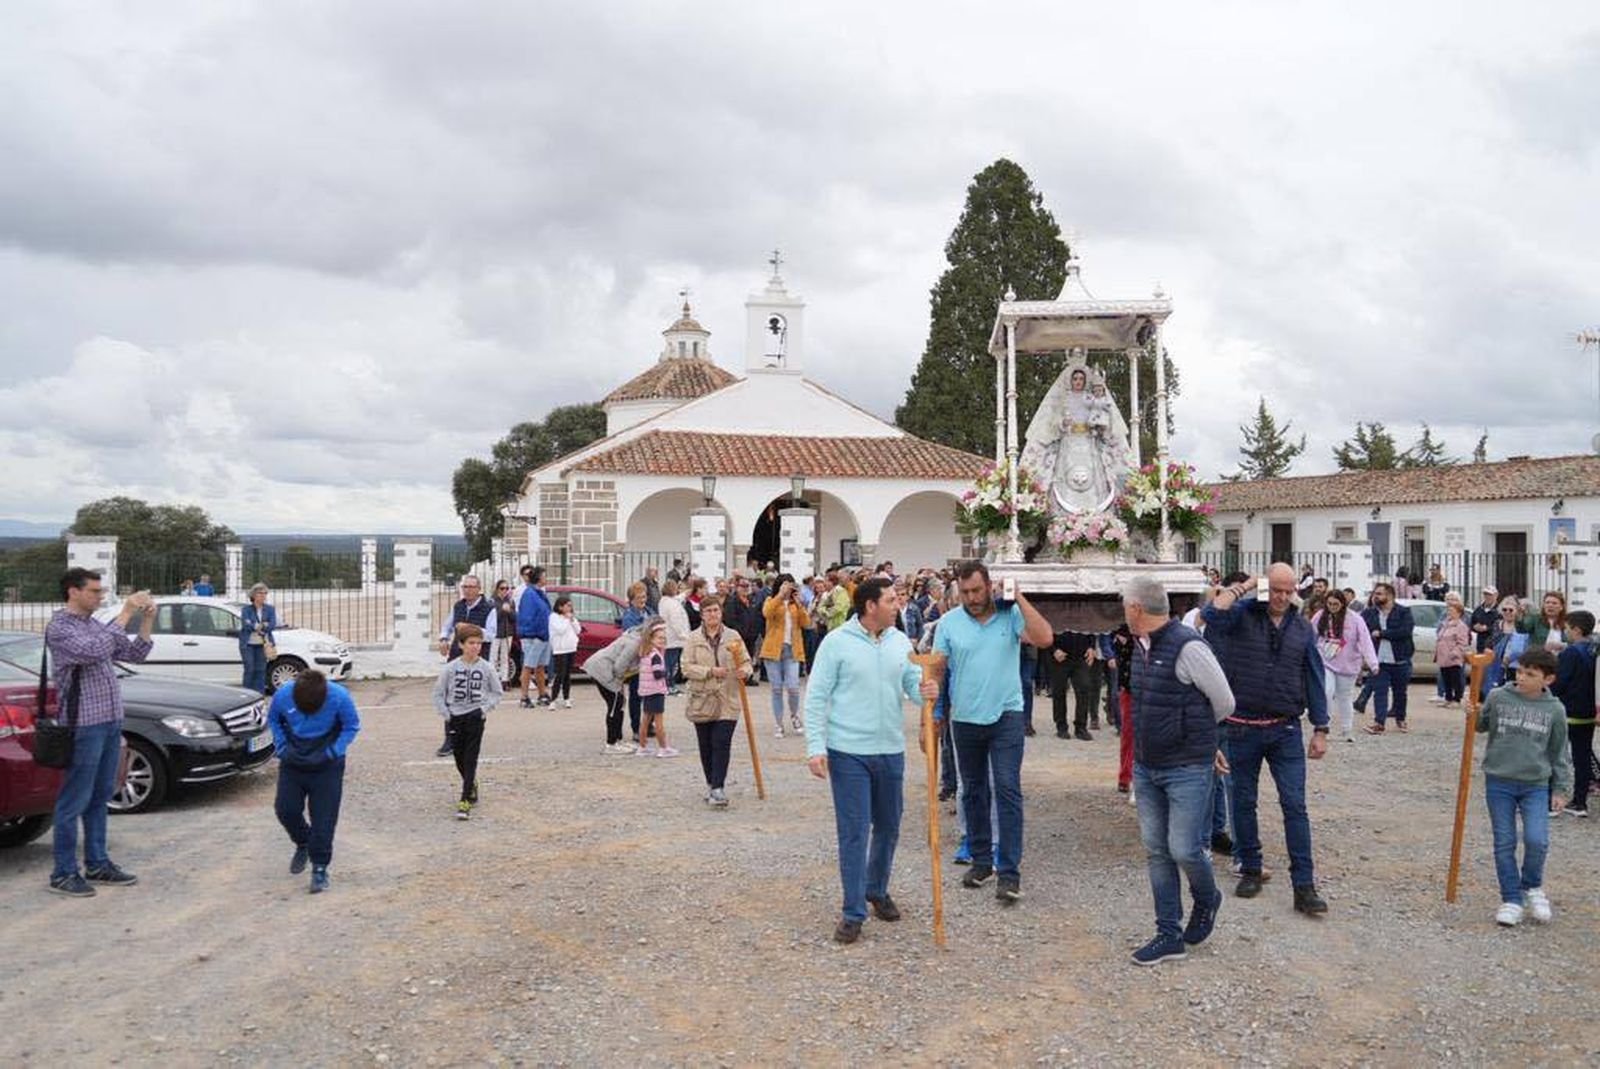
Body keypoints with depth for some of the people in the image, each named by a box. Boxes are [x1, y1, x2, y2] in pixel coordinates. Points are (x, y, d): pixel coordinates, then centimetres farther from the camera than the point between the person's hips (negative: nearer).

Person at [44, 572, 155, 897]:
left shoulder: (96, 625, 14)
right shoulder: (59, 628, -10)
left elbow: (134, 654, 15)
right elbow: (96, 651, -25)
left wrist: (147, 620, 1)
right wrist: (125, 614, -22)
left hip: (111, 723, 8)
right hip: (84, 725, -8)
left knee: (100, 798, 14)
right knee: (74, 802, -1)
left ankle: (97, 864, 22)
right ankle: (64, 873, 7)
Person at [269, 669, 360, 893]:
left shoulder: (339, 697, -25)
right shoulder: (283, 695, -18)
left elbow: (352, 726, -9)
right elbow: (273, 720, 3)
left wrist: (333, 752, -19)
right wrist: (282, 747, -9)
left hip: (327, 766, -2)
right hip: (293, 763, 3)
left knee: (324, 818, -4)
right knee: (285, 809, 0)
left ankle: (320, 868, 10)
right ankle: (303, 843, 30)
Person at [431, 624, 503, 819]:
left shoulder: (486, 667, -5)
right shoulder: (451, 667, -4)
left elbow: (497, 692, 5)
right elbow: (438, 692, 4)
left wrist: (485, 708, -7)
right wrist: (445, 713, -4)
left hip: (475, 717, -2)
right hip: (455, 716, 2)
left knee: (470, 759, -7)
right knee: (459, 757, 12)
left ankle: (465, 801, -8)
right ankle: (472, 785, 39)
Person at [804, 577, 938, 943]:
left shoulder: (900, 642, 5)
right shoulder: (837, 642, -10)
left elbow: (912, 682, 4)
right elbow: (816, 698, -9)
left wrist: (925, 690, -21)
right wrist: (816, 748, -15)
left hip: (891, 751, 5)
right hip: (848, 753, -5)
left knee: (888, 827, 17)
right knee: (854, 832, -2)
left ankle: (877, 890, 39)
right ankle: (853, 912, 8)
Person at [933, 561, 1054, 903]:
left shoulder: (1011, 615, -5)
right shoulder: (949, 622, -1)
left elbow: (1045, 638, -20)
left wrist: (1018, 598, -18)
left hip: (1005, 717, -3)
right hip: (965, 719, 3)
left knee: (1008, 790, -7)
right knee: (973, 792, 14)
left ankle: (1009, 871, -3)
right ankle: (981, 859, 29)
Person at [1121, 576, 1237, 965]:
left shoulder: (1188, 647, -19)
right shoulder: (1141, 646, 7)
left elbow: (1224, 703, -10)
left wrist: (1196, 737, 7)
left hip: (1186, 769, -8)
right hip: (1146, 768, 8)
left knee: (1184, 849, -4)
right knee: (1156, 851, 9)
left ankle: (1207, 901, 28)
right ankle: (1169, 934, 19)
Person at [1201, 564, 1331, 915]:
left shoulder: (1302, 628, 6)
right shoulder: (1243, 614, -4)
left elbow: (1314, 680, 9)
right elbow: (1212, 613, -28)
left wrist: (1320, 730, 6)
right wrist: (1244, 586, -14)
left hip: (1286, 731, 1)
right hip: (1242, 728, -1)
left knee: (1294, 805, -4)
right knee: (1243, 802, 11)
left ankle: (1304, 886, 1)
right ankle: (1250, 870, 27)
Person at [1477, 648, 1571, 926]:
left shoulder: (1554, 710, 0)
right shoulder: (1498, 698, -3)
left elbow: (1560, 753, 8)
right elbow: (1481, 726, 10)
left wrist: (1561, 789, 8)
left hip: (1536, 785, 0)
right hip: (1499, 781, 0)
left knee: (1537, 841, -12)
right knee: (1504, 844, 4)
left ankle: (1532, 886, 17)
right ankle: (1511, 899, 17)